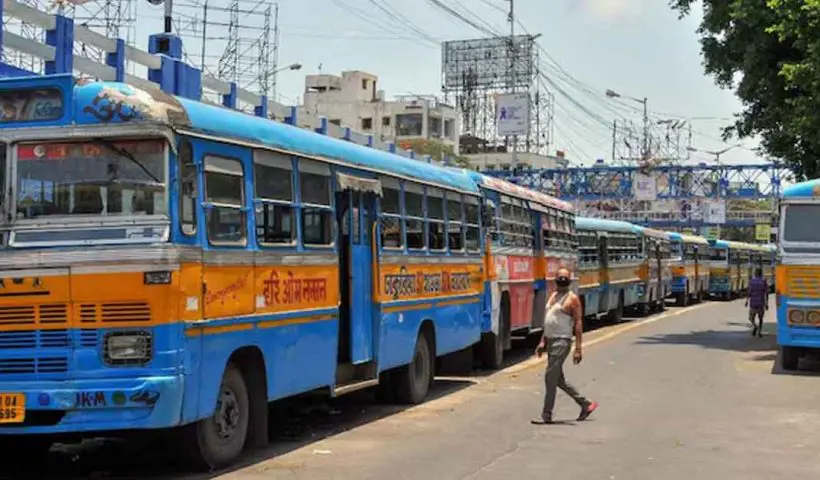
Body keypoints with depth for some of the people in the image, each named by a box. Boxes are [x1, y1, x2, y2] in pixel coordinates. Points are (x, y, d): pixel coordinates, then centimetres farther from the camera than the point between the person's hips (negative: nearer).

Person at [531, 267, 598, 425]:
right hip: (550, 341, 9)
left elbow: (578, 324, -13)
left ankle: (546, 416, 1)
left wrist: (578, 349, -18)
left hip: (561, 342, -9)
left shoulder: (572, 299, -9)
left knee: (550, 378, -8)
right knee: (558, 379, 13)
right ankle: (586, 404, 26)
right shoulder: (553, 295, 15)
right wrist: (543, 342, 18)